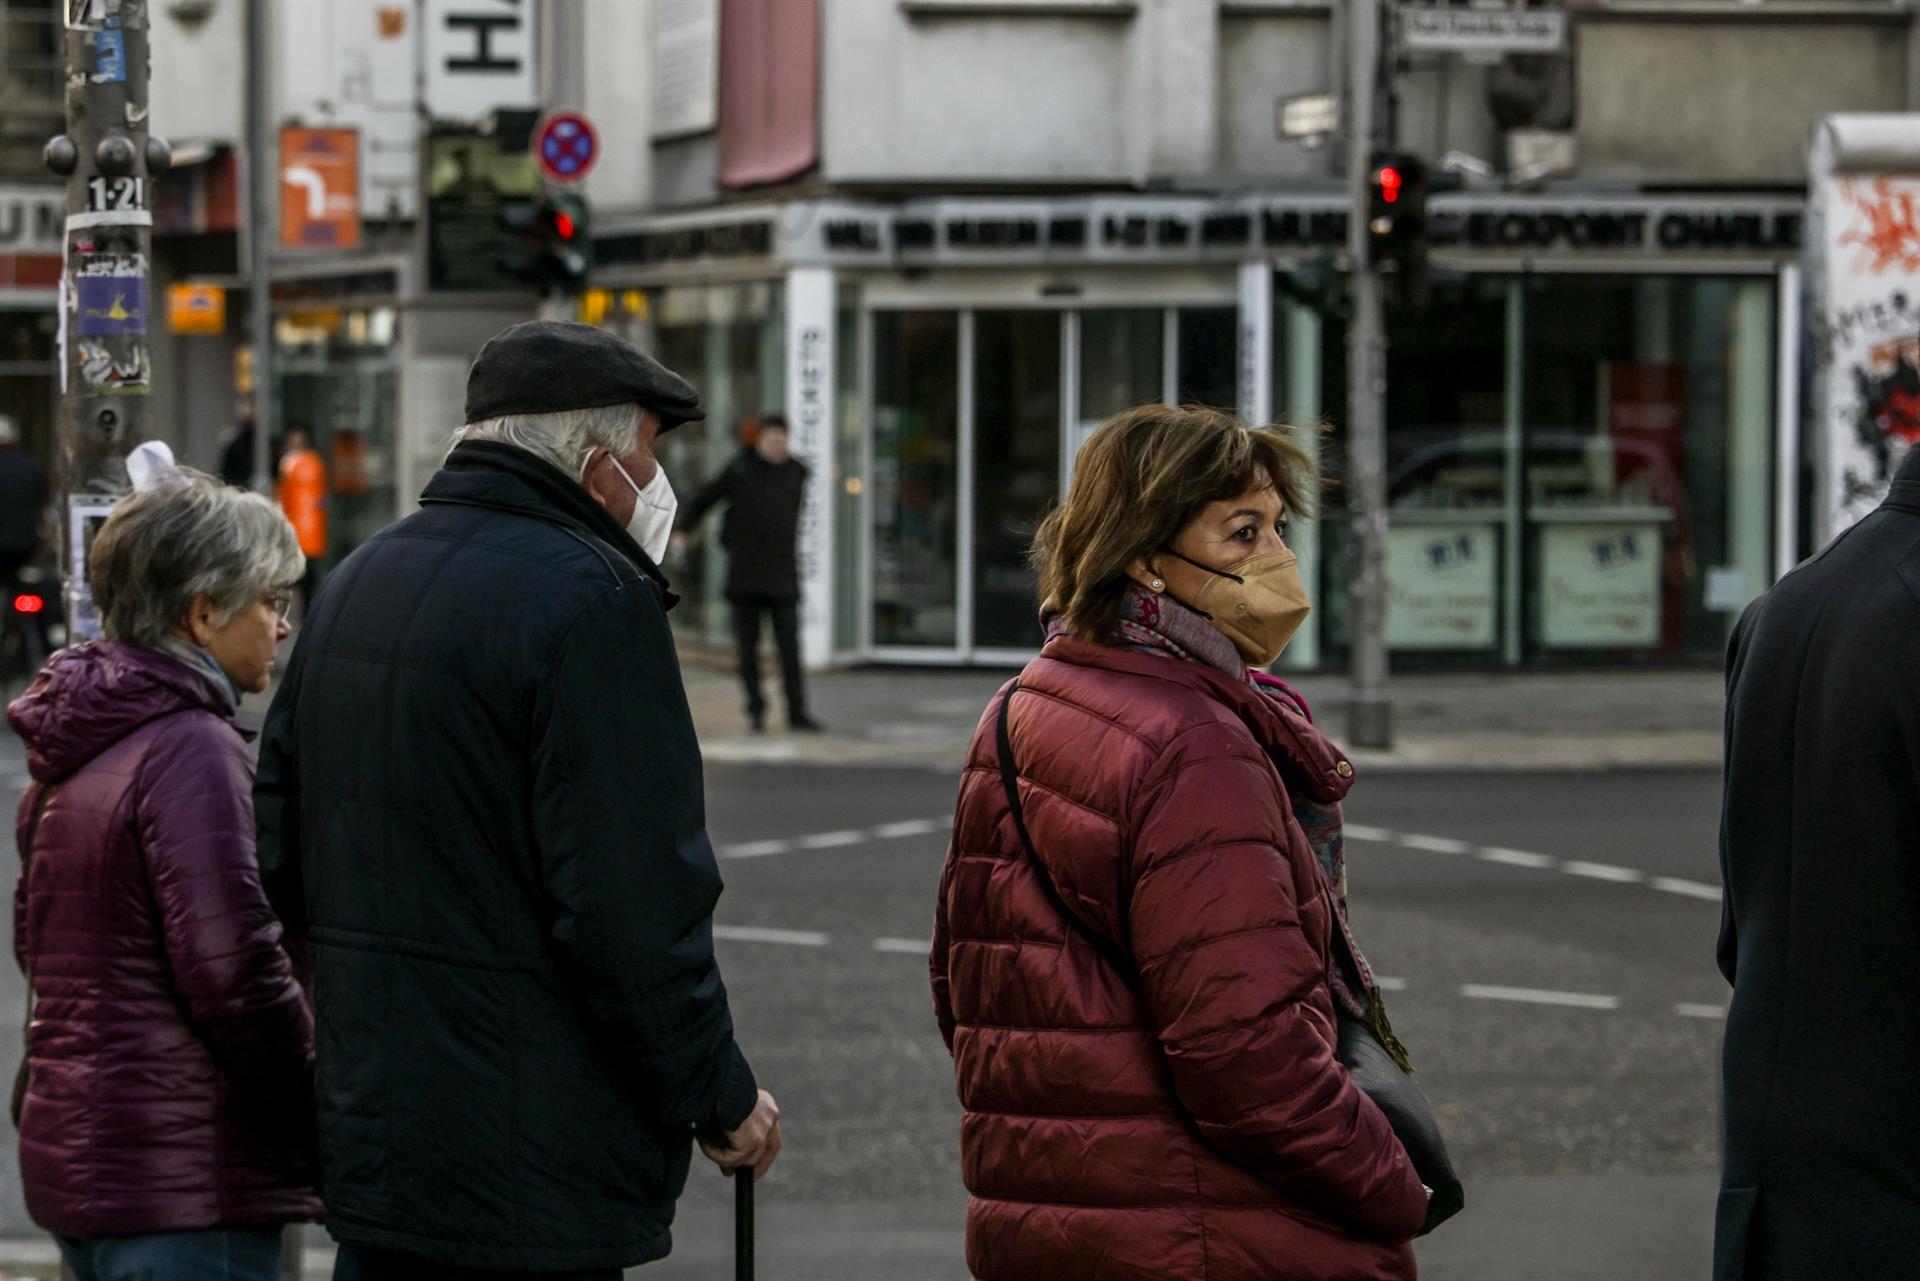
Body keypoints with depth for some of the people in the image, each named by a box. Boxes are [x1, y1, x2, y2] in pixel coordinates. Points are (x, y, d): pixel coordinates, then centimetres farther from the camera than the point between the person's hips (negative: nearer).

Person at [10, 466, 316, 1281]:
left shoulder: (68, 759, 15)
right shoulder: (192, 752, -15)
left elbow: (34, 940, 23)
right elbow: (235, 973, -19)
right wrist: (328, 1122, -9)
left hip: (73, 1146, 10)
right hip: (186, 1179, -10)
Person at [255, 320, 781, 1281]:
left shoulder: (358, 583, 14)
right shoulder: (590, 598, -15)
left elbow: (280, 857, 17)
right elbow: (635, 902, -20)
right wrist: (720, 1099, -9)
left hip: (368, 1134, 9)